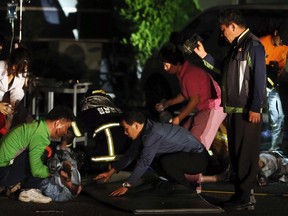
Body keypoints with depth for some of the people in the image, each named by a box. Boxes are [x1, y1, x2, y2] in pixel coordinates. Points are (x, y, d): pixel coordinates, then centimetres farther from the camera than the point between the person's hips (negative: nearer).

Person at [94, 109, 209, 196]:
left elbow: (144, 163, -29)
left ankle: (189, 188, -11)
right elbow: (131, 153, 11)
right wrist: (110, 172, 13)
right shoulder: (145, 130, 0)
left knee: (167, 162, -36)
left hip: (198, 158, -9)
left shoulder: (153, 134, -28)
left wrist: (126, 186, -25)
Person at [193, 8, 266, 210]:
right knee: (236, 155, 11)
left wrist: (255, 108, -20)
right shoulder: (236, 46, 17)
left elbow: (259, 78, -17)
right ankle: (240, 194, 17)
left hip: (248, 111, -10)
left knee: (246, 155, -7)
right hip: (234, 110, 10)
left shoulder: (253, 45, -12)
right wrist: (204, 56, 23)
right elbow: (225, 69, 28)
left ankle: (246, 197, -4)